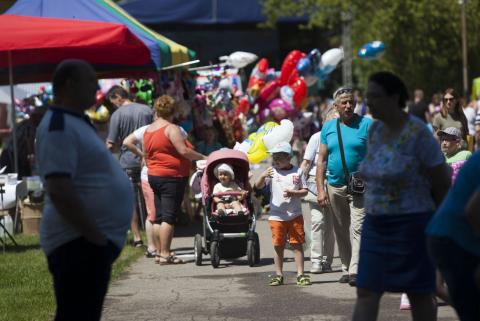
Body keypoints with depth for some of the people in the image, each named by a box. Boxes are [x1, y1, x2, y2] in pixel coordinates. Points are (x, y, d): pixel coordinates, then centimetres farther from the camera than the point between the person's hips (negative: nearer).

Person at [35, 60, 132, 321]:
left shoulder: (75, 123, 16)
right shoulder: (59, 127, -16)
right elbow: (59, 190, -25)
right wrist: (96, 237, -21)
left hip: (91, 242, 11)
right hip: (80, 243, -11)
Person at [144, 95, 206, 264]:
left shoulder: (148, 130, 12)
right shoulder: (171, 129, -12)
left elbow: (146, 155, 18)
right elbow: (184, 151, -19)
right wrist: (203, 158, -9)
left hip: (154, 176, 8)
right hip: (172, 177, -8)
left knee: (158, 217, 11)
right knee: (169, 217, -8)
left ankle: (159, 252, 14)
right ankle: (165, 255, -10)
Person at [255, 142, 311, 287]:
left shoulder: (297, 172, 1)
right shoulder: (272, 172, 1)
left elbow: (305, 191, 4)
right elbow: (258, 186, -7)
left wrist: (293, 193, -15)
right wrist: (263, 176, -26)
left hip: (295, 215, 0)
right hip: (276, 216, 0)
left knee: (297, 244, 1)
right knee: (278, 246, 5)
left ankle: (300, 274, 5)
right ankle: (278, 275, 13)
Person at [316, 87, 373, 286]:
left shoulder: (366, 124, -1)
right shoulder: (328, 127, 8)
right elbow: (321, 160, 9)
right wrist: (320, 190, 1)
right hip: (335, 186, 4)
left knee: (358, 228, -14)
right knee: (341, 231, 10)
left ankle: (355, 270, -21)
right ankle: (346, 269, 20)